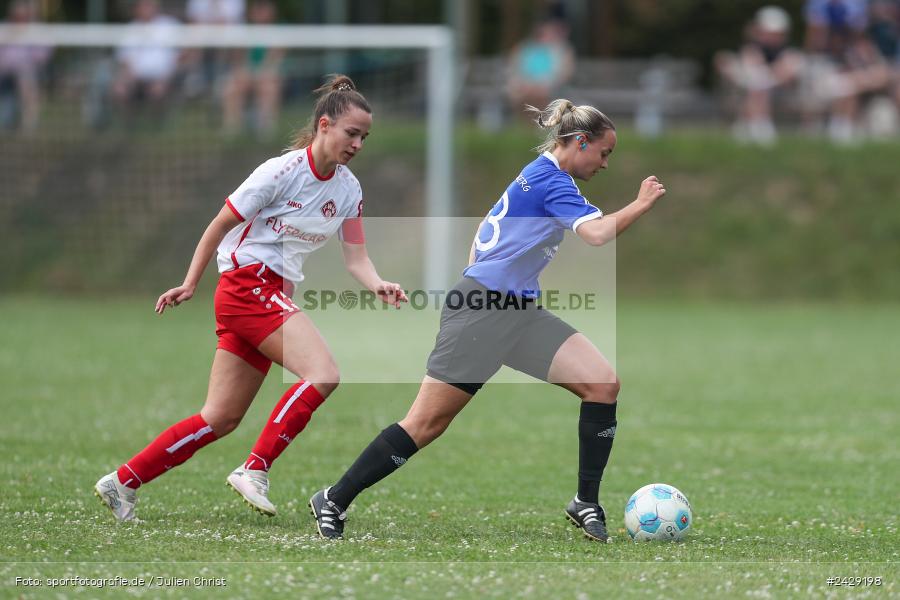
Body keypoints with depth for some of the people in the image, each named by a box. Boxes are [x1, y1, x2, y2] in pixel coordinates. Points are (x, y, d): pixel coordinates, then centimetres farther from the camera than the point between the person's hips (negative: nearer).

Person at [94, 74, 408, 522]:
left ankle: (122, 482, 13)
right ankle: (254, 471, -20)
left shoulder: (349, 190, 8)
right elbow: (220, 225, -5)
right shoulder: (283, 171, -13)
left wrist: (378, 285, -16)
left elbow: (355, 259, 6)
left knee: (221, 419, 7)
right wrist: (190, 284, -1)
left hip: (274, 297, 8)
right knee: (323, 375, -24)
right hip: (247, 282, -8)